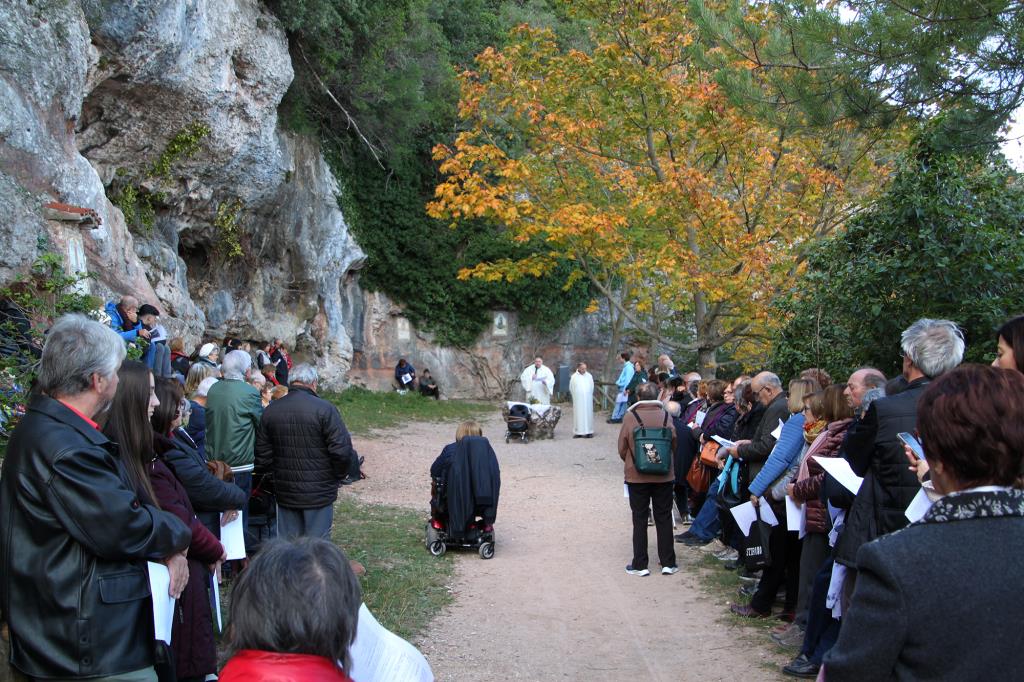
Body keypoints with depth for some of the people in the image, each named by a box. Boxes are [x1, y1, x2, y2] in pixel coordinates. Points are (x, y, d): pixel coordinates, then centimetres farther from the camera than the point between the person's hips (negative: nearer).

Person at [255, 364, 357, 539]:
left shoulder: (271, 411, 3)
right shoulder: (324, 409, -14)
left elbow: (262, 454, 6)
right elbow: (342, 451, -17)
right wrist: (340, 475, 0)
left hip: (285, 492, 5)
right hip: (319, 492, -4)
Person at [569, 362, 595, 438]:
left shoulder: (589, 376, 4)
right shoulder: (574, 377, 0)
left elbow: (592, 387, 12)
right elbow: (571, 388, 7)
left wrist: (588, 395, 11)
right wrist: (576, 395, 9)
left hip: (587, 399, 1)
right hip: (578, 400, -1)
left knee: (588, 414, 0)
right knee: (578, 415, -1)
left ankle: (588, 431, 2)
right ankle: (578, 432, 1)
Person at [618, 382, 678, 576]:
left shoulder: (630, 417, -11)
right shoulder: (665, 415, -6)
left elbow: (622, 448, -5)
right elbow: (674, 444, 2)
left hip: (637, 476, -1)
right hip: (663, 476, 2)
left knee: (640, 519, 7)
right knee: (664, 518, 11)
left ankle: (640, 565, 10)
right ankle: (668, 563, 16)